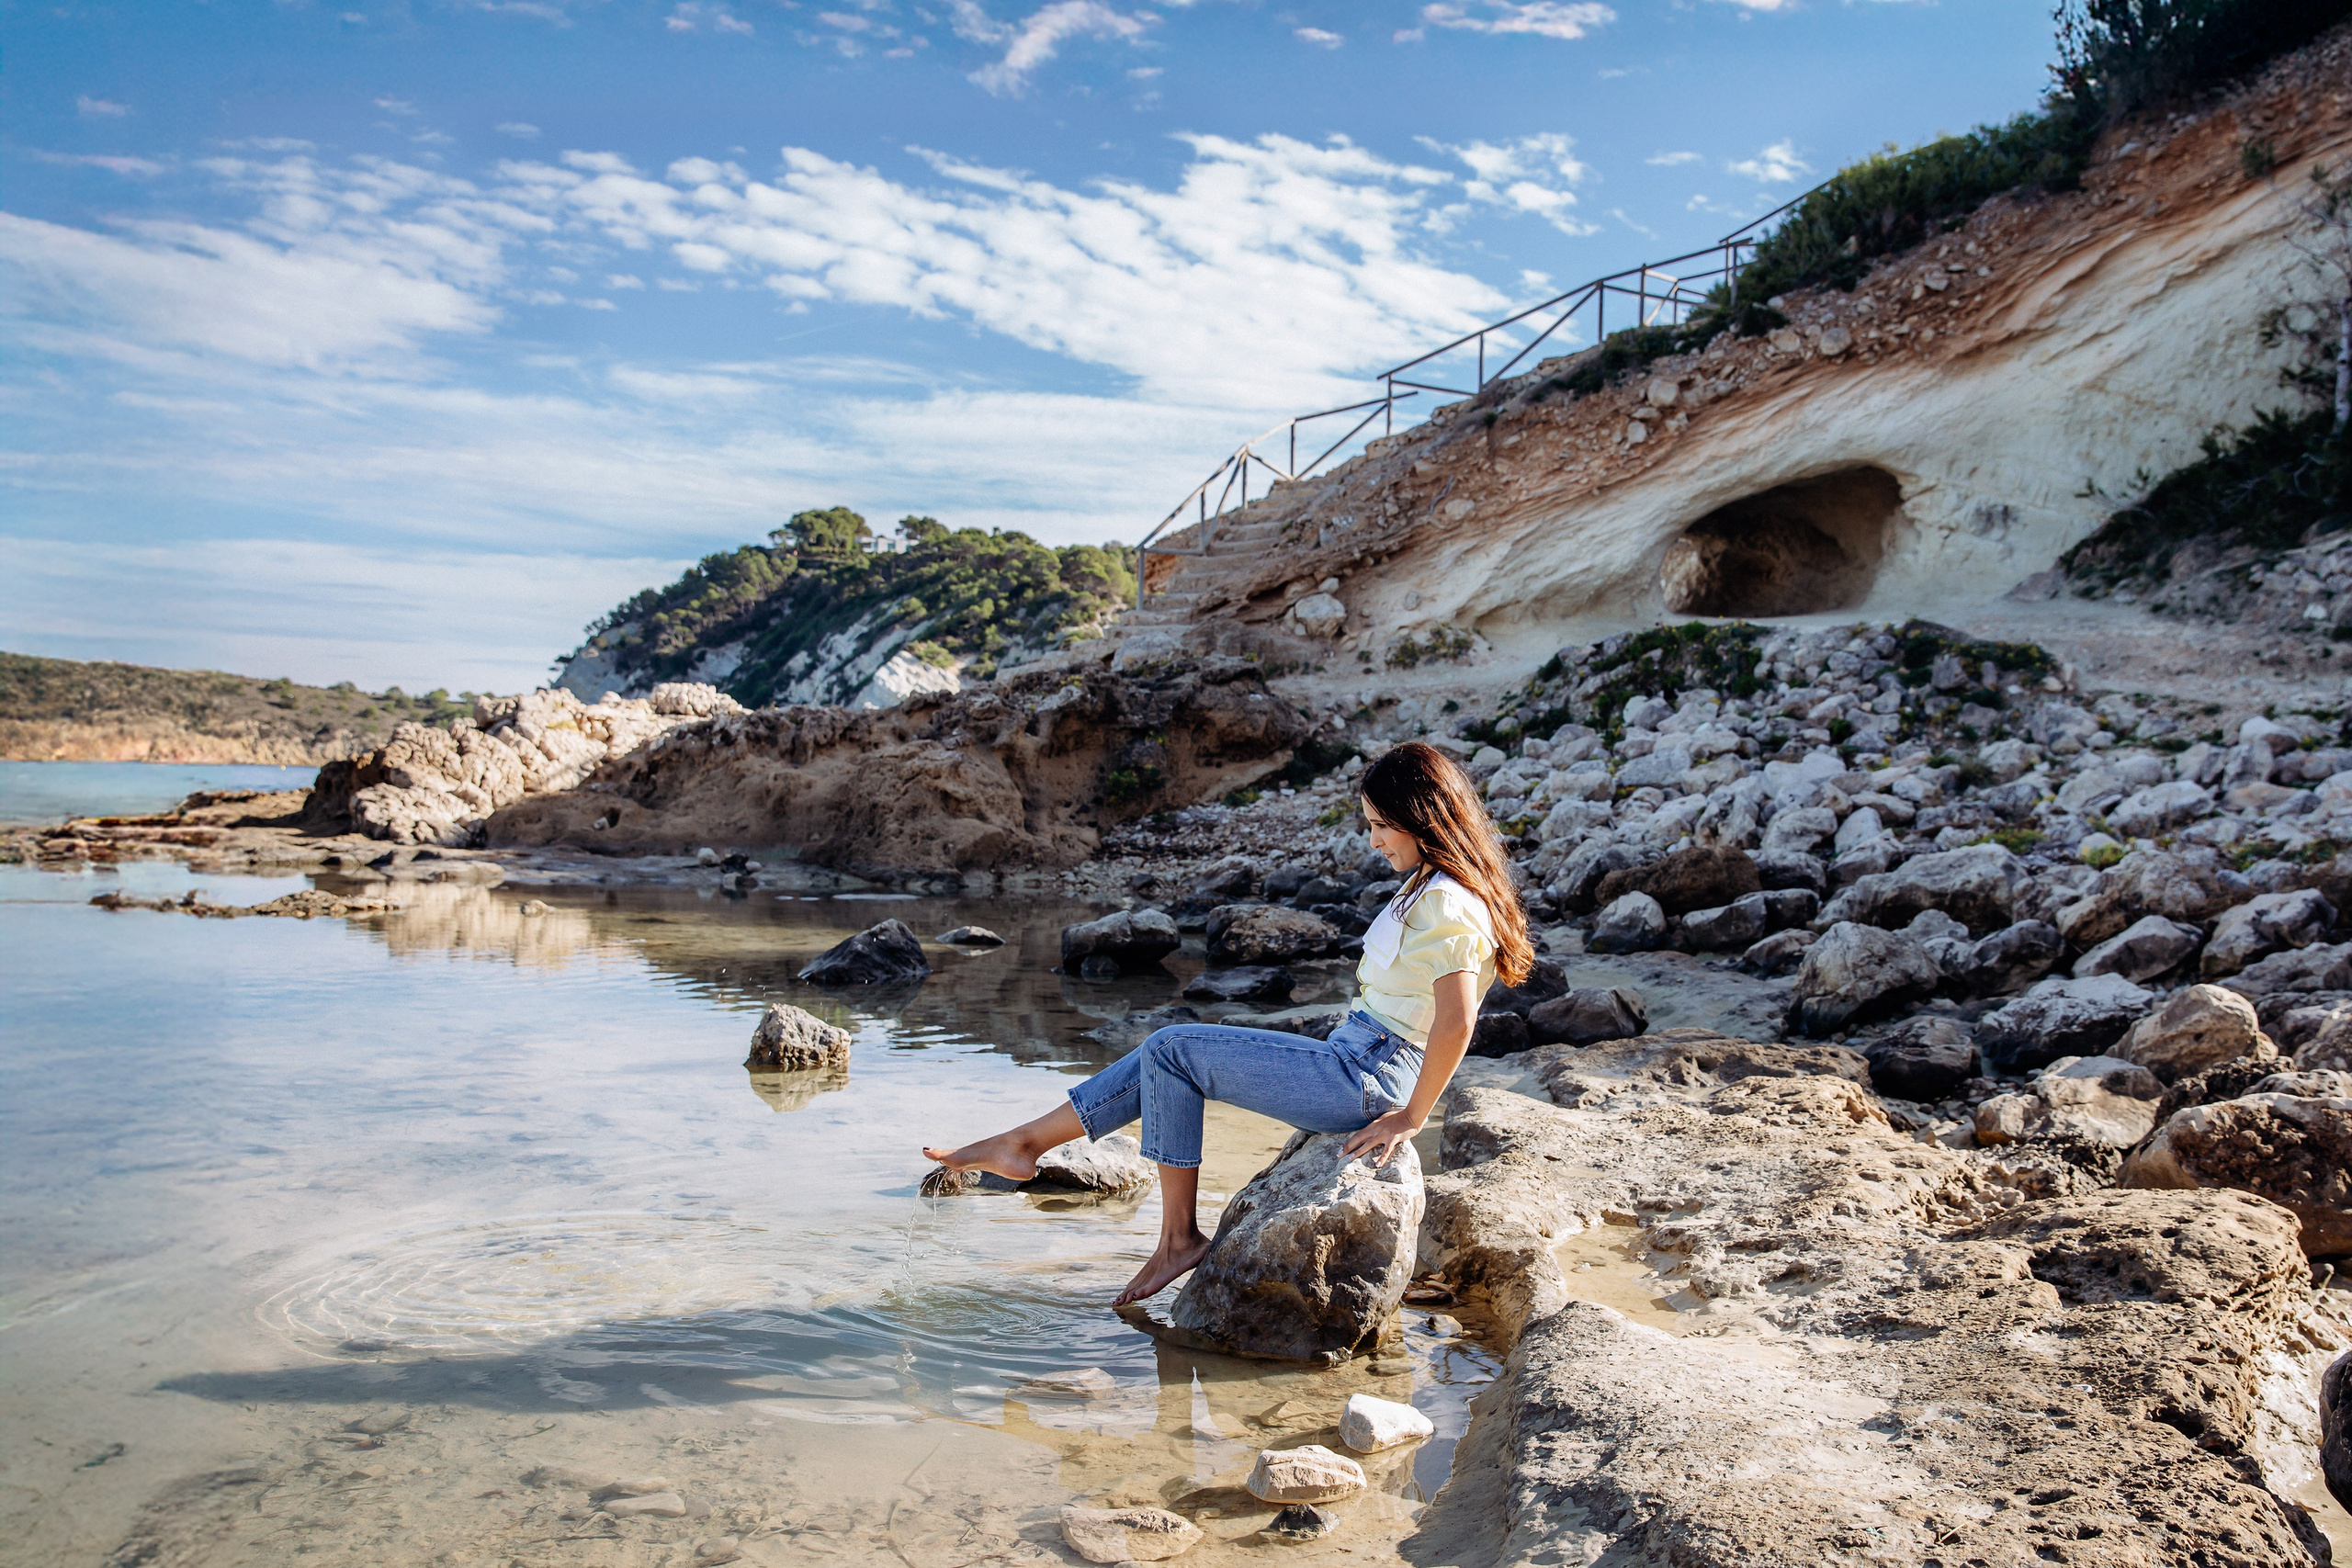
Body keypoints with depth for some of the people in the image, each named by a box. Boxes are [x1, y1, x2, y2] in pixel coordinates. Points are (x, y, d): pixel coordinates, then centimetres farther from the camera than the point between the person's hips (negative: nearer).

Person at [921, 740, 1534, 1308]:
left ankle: (1179, 1237, 2)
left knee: (1173, 1049, -6)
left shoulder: (1448, 904, -20)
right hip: (1354, 1062, 10)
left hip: (1365, 1080, -10)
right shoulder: (1433, 887, 12)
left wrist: (1411, 1118, -20)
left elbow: (1457, 1022, -29)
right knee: (1168, 1053, 7)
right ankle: (1021, 1144, 12)